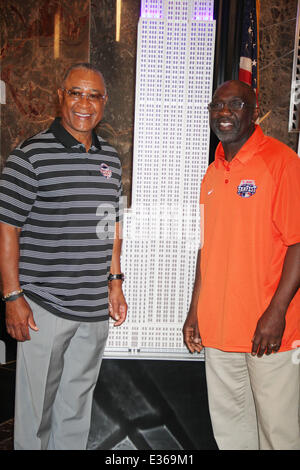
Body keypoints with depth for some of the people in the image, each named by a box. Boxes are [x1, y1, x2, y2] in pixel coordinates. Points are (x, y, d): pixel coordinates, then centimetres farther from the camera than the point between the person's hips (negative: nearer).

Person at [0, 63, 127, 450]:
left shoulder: (110, 159, 9)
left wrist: (115, 280, 13)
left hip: (95, 307, 6)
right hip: (43, 306, -5)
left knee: (77, 402, 19)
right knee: (36, 404, 9)